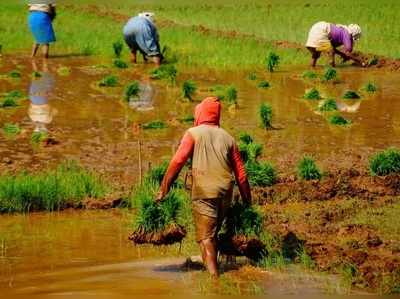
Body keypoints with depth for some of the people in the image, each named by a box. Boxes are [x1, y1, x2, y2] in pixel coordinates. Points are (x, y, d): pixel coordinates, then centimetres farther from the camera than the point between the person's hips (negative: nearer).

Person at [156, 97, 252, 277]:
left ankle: (213, 275, -17)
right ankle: (213, 268, 24)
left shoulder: (194, 134, 1)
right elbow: (240, 172, 12)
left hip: (203, 192, -4)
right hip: (225, 193, 5)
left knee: (205, 237, -5)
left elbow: (177, 162, -9)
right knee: (213, 233, 20)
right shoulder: (227, 138, 13)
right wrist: (247, 198, 19)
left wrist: (163, 189, -6)